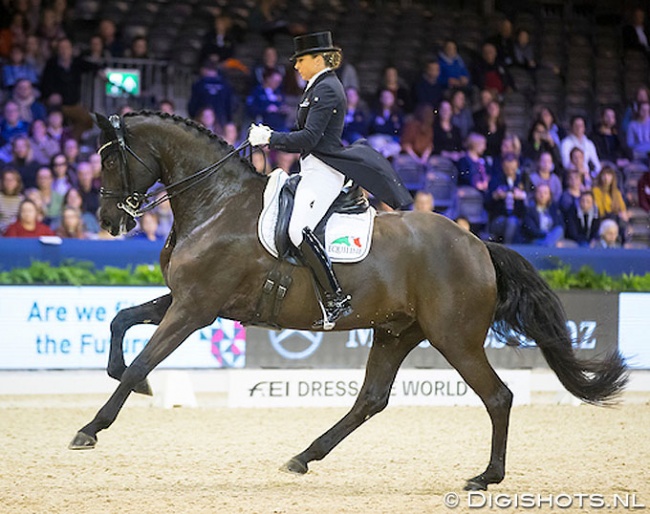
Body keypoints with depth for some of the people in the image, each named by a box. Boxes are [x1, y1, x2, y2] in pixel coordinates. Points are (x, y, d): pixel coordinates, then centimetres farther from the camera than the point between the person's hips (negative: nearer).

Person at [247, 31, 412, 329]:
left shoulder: (326, 89, -12)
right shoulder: (319, 87, 20)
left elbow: (309, 138, -20)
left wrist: (270, 138, -15)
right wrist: (271, 139, 11)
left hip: (323, 170, -11)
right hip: (314, 169, 11)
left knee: (298, 230, -25)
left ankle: (337, 300, -26)